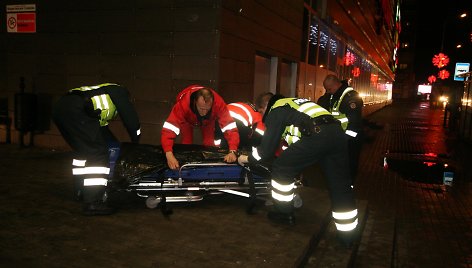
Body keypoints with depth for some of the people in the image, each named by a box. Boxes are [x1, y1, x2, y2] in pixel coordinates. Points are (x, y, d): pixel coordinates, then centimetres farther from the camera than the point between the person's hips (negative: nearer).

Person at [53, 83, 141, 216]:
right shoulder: (119, 91, 19)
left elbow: (102, 127, 38)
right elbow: (130, 116, 8)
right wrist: (136, 141, 20)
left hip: (59, 107, 9)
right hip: (75, 110, -9)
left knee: (83, 151, 23)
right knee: (98, 153, -7)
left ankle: (81, 191, 36)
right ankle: (92, 202, -11)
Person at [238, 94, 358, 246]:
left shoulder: (275, 111, 14)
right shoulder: (296, 101, 35)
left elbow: (267, 150, 11)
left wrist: (247, 159, 28)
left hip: (316, 135, -7)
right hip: (337, 131, 8)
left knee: (282, 167, 13)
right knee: (340, 184, 13)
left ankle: (284, 213, 25)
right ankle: (348, 234, 18)